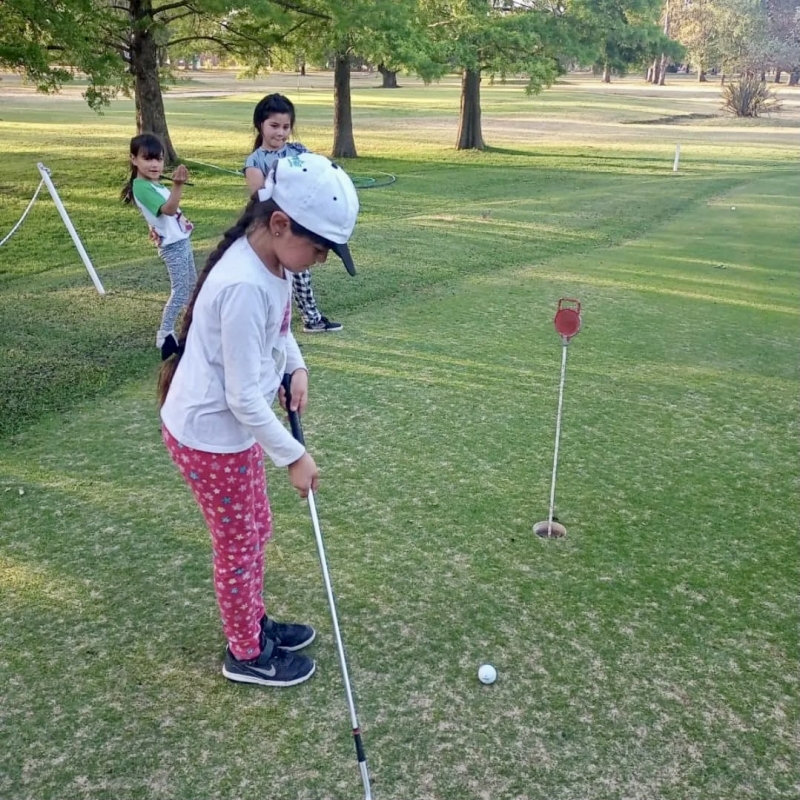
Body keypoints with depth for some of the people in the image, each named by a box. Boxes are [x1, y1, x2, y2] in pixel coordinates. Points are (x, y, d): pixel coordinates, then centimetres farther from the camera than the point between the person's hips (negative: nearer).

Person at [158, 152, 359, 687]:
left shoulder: (273, 259, -4)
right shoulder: (244, 286, -32)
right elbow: (244, 398, -27)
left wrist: (296, 367, 1)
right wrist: (294, 456, -17)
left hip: (232, 425, 9)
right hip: (210, 435, -9)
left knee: (256, 529, 23)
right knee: (239, 545, 10)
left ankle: (253, 622, 45)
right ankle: (247, 655, 33)